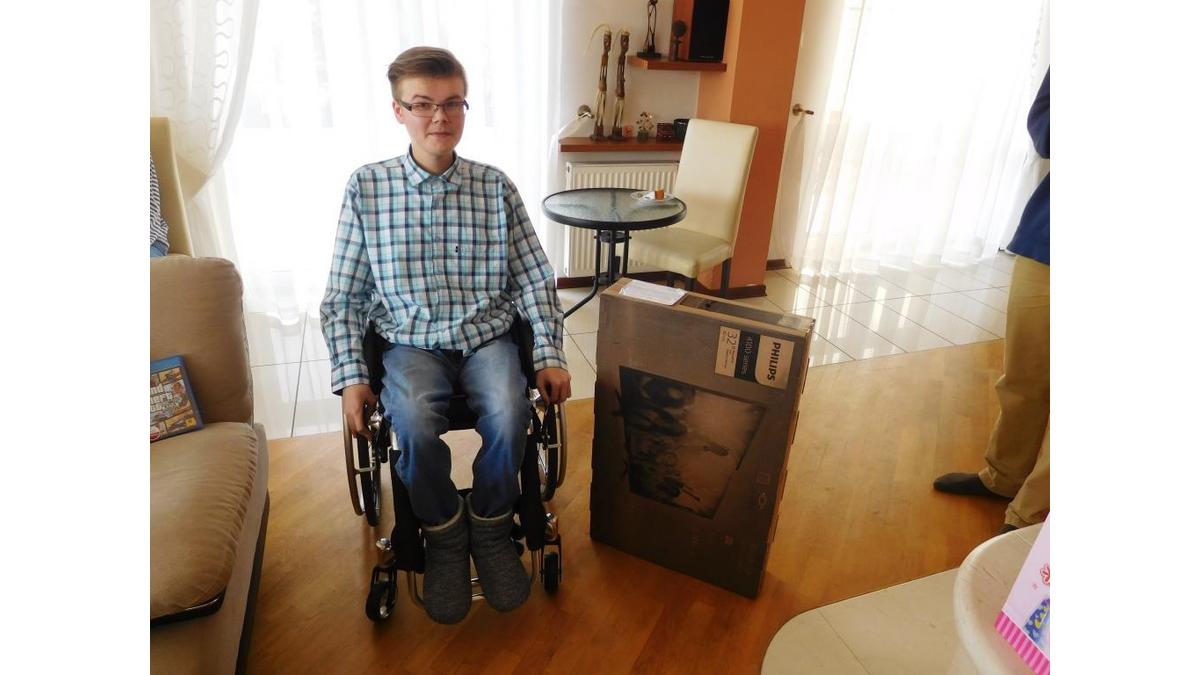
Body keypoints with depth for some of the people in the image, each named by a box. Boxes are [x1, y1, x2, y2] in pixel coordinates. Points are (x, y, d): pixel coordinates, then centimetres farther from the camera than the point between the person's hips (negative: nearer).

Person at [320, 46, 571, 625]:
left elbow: (534, 280, 4)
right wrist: (351, 377, -6)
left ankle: (490, 526, 2)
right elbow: (342, 298, 3)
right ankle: (443, 535, 0)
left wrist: (550, 356, -6)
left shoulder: (496, 187, 2)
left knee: (509, 415, -28)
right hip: (412, 341, 0)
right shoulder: (366, 187, 0)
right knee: (414, 423, -30)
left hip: (487, 336, 1)